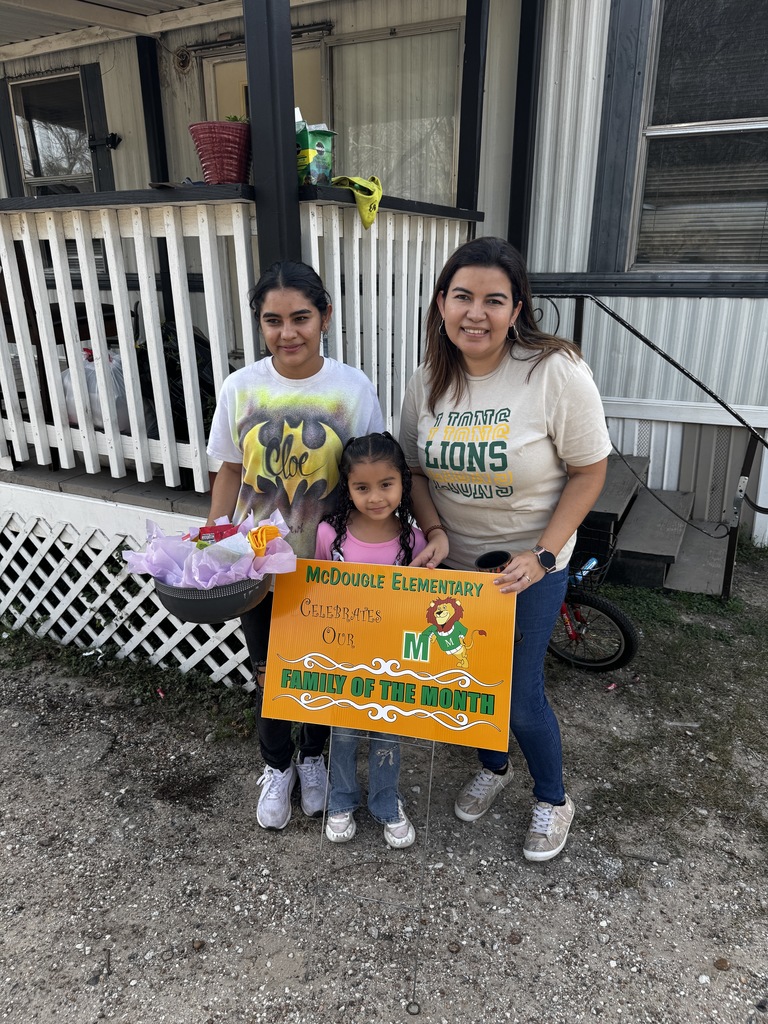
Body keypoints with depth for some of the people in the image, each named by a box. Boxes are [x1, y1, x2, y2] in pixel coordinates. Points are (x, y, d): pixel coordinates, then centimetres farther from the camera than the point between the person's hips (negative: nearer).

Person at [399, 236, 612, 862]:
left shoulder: (556, 372, -19)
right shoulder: (429, 382, -5)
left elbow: (589, 471, -14)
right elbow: (415, 468, 4)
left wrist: (542, 556, -19)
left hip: (529, 562, -4)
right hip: (454, 561, 5)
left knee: (520, 692, 3)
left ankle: (553, 799, 34)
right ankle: (493, 767, 49)